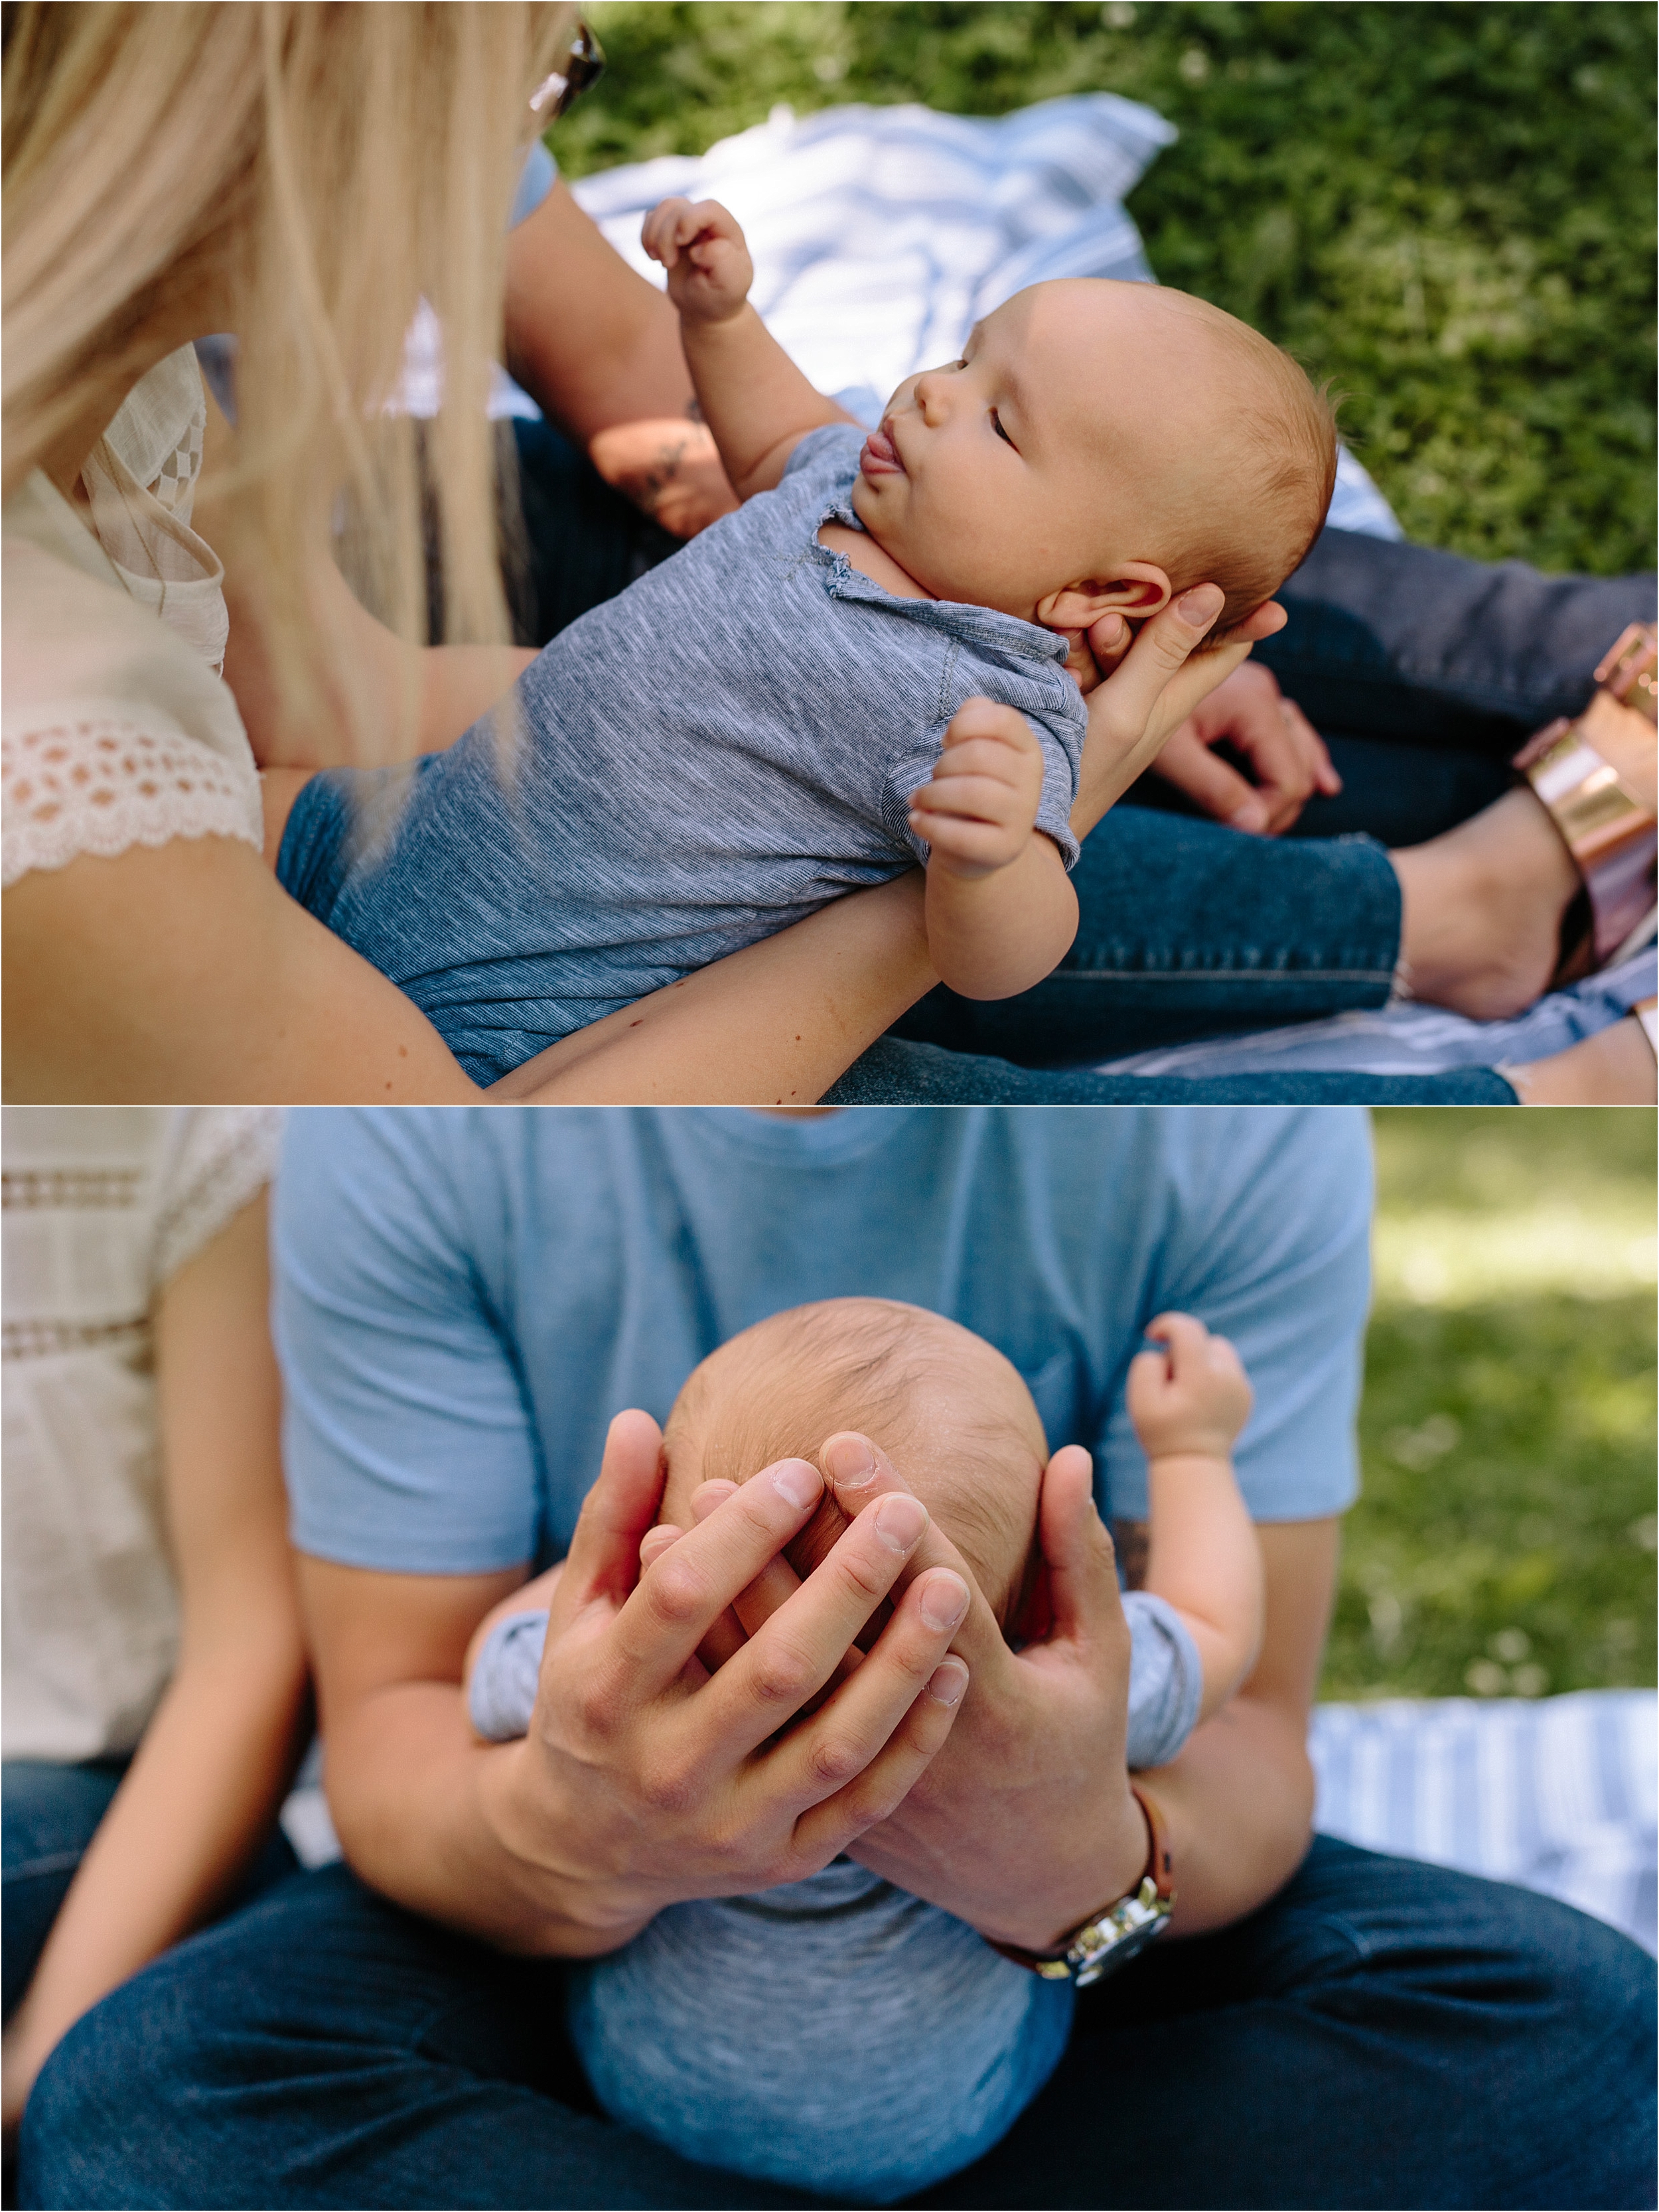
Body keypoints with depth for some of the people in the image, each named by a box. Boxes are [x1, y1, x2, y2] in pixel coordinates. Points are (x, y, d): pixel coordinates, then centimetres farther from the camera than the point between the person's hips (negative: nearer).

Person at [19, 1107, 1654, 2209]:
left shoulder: (1241, 1111, -16)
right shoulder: (402, 1119, -17)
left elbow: (1249, 1734, -15)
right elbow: (389, 1730, -15)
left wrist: (1096, 1860, -41)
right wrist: (565, 1836, -41)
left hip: (1068, 1922, 1)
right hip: (576, 1927, 0)